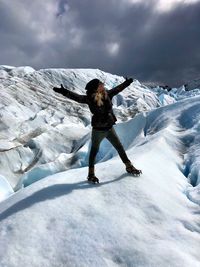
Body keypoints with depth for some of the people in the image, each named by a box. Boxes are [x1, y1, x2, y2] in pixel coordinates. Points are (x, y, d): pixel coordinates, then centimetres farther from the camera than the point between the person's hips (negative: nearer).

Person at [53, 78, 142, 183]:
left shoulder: (107, 94, -1)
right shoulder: (90, 98, -15)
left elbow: (117, 89, 15)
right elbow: (76, 97, -23)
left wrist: (126, 83, 24)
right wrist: (64, 91, -34)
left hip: (109, 128, 5)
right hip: (98, 130, -5)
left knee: (120, 148, 14)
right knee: (94, 151, 11)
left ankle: (129, 167, 33)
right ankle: (91, 173, 27)